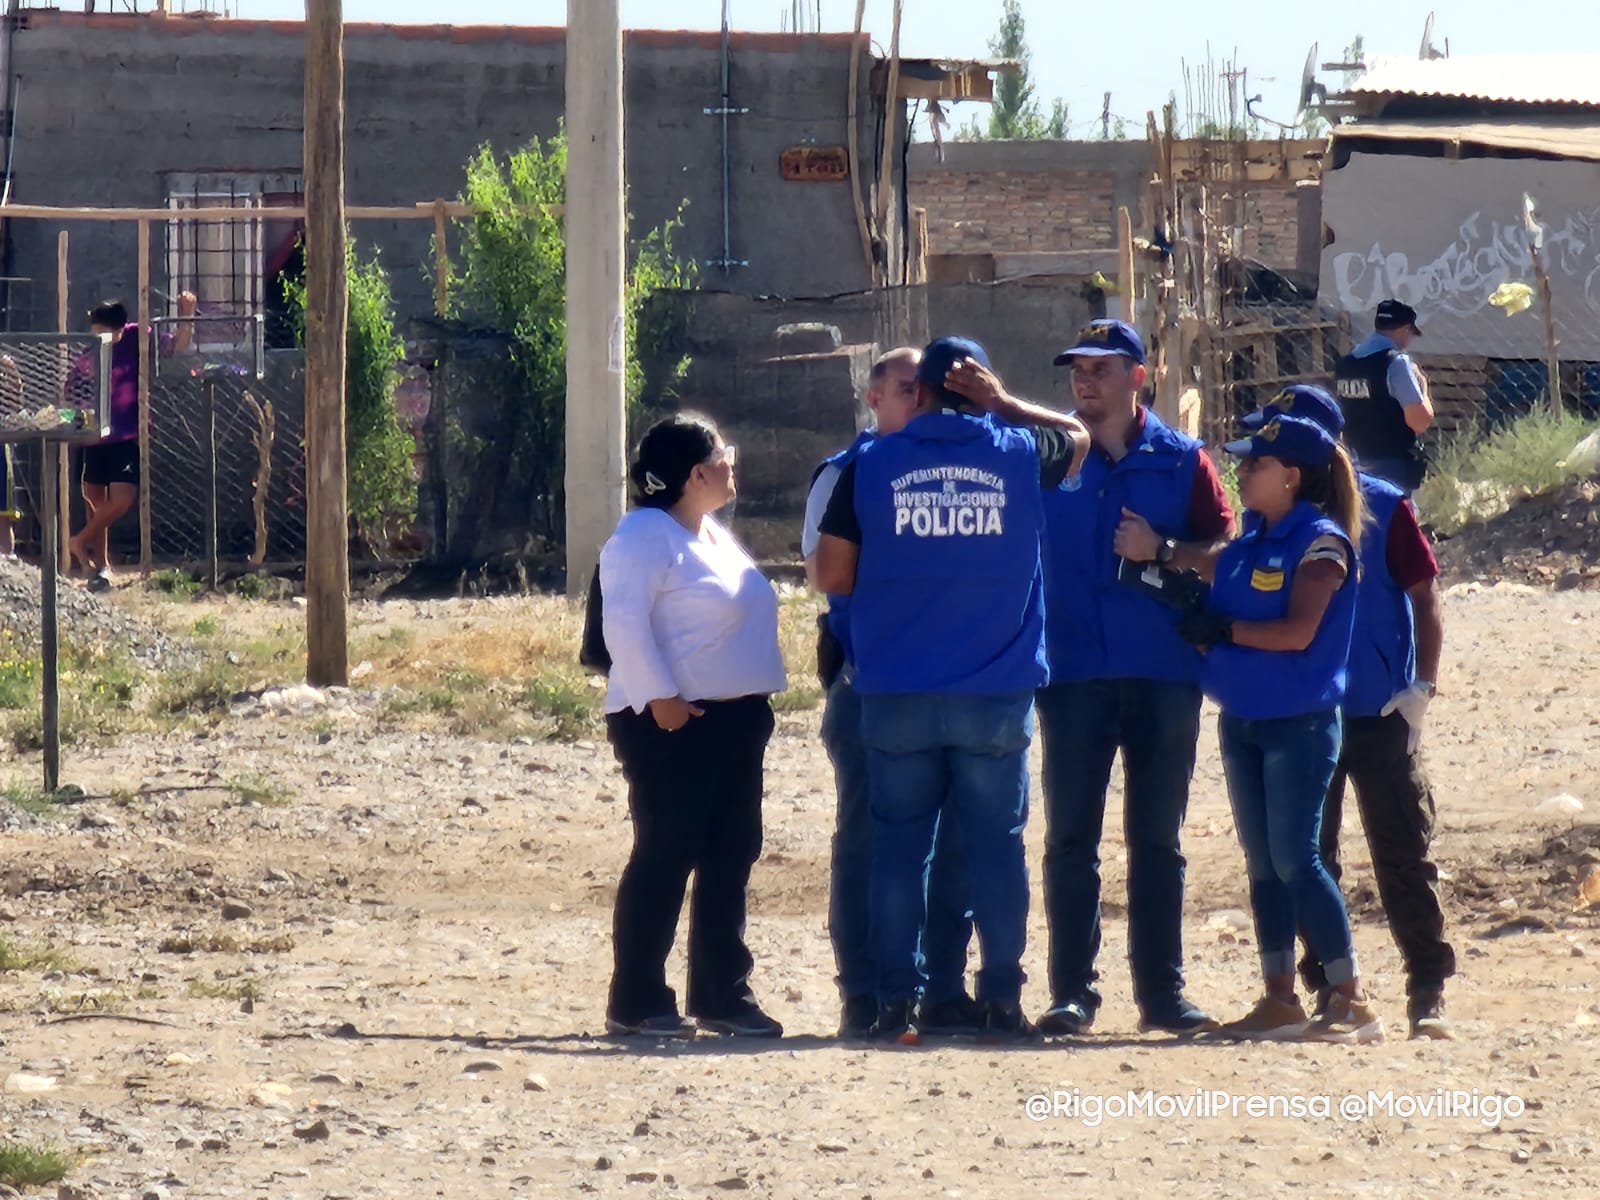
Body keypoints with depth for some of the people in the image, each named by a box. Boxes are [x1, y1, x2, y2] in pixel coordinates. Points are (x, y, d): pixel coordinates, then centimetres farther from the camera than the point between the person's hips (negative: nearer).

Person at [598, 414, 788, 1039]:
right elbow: (624, 623, -20)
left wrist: (755, 702, 18)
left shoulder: (714, 537, 19)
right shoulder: (645, 537, -11)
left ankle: (721, 994, 16)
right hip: (673, 724, -9)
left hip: (735, 721, 9)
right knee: (665, 855, -8)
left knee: (730, 857, 9)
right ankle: (636, 1001, -5)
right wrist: (659, 696, -26)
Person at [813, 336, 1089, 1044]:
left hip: (896, 696, 0)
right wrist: (1000, 401, 18)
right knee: (996, 847, 5)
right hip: (996, 696, 0)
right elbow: (1076, 436, 23)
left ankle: (896, 1004, 4)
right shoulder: (1017, 455, 1)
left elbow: (833, 575, 1)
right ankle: (1001, 1003, 4)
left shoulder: (871, 466, -1)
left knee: (897, 848, 5)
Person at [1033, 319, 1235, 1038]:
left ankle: (1161, 992, 10)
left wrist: (1162, 551, -12)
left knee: (1157, 840, 6)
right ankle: (1071, 993, 0)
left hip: (1164, 673, 0)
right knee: (1070, 838, -3)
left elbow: (1223, 550, 3)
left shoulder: (1182, 460, 7)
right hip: (1073, 673, 0)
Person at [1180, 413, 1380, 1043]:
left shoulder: (1320, 543, -11)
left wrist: (1223, 630, -15)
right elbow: (1221, 613, 17)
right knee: (1263, 864, 9)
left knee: (1294, 859, -11)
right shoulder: (1248, 543, 12)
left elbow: (1298, 632, -20)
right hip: (1242, 719, 8)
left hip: (1300, 723, -8)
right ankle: (1279, 999, 14)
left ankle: (1352, 1000, -7)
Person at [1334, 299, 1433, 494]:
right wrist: (1423, 387, -2)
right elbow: (1420, 421, -18)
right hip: (1393, 469, -7)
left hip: (1356, 464, 7)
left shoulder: (1345, 364, 8)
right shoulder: (1396, 363, -14)